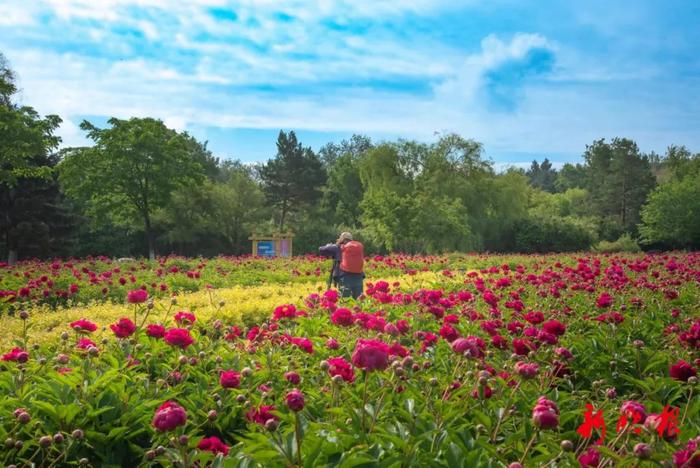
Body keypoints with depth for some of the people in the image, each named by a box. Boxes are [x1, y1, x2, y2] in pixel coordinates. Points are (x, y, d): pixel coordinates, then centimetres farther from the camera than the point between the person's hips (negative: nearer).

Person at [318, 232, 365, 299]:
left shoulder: (338, 248, 4)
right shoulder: (360, 247, 11)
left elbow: (321, 249, 7)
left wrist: (330, 245, 29)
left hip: (344, 278, -2)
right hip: (358, 277, 3)